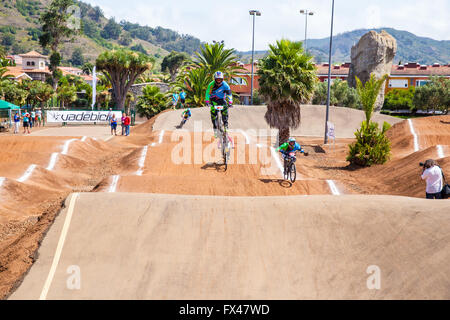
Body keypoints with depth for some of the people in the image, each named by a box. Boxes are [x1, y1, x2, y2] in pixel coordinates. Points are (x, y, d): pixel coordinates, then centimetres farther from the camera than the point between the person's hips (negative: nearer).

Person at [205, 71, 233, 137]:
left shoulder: (225, 85, -18)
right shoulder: (211, 85, -19)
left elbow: (229, 94, -21)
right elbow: (208, 93, -21)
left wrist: (230, 102, -33)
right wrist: (207, 101, -34)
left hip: (222, 99, 0)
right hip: (213, 100, 0)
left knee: (225, 108, -27)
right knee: (213, 111, -21)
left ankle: (225, 124, -17)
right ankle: (215, 127, -11)